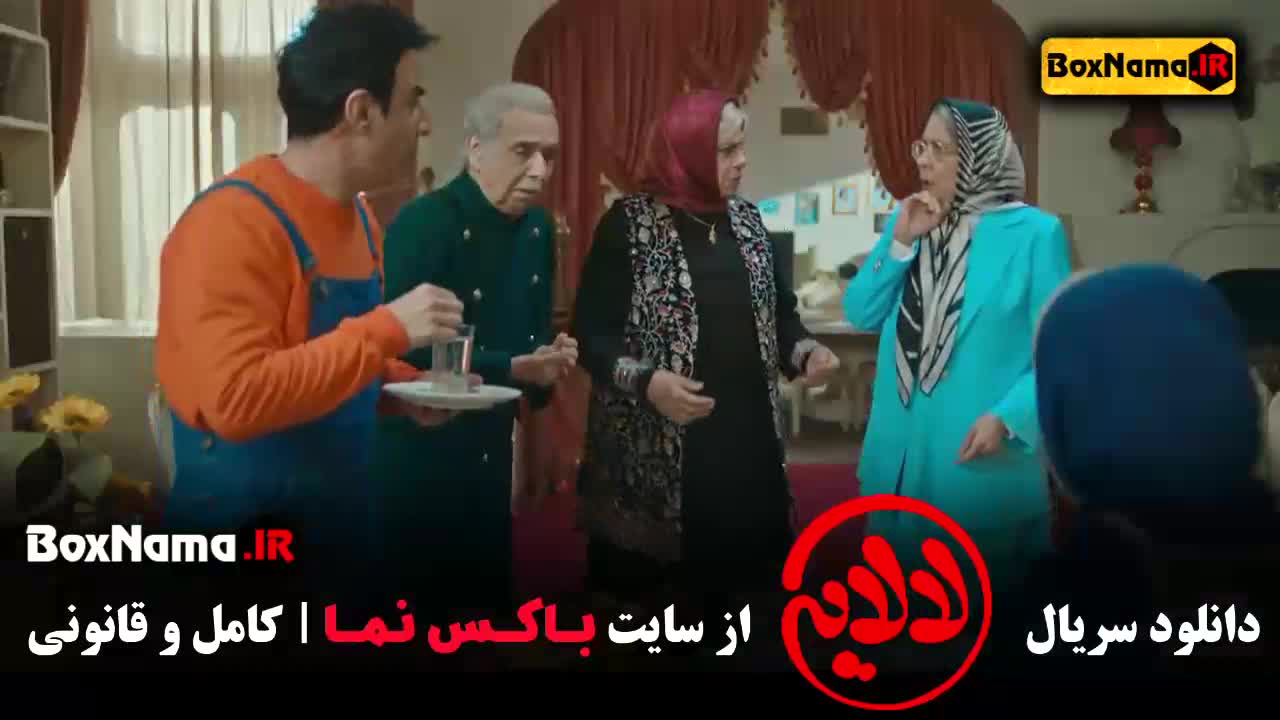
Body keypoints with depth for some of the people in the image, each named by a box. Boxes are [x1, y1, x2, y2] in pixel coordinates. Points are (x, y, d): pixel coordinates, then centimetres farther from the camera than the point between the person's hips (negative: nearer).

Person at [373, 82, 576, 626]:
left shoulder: (538, 228, 4)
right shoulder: (422, 225, -18)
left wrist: (547, 363, -8)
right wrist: (511, 369, -25)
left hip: (492, 449, 7)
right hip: (414, 454, -7)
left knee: (487, 592, 16)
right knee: (415, 594, 5)